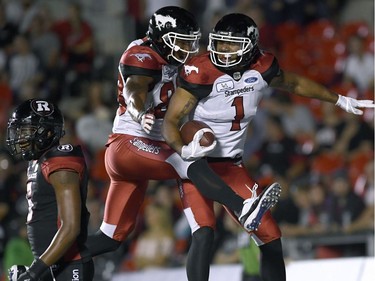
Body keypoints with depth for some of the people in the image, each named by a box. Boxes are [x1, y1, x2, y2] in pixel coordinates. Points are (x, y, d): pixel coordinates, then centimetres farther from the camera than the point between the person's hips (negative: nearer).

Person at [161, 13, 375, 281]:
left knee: (271, 239, 3)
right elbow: (171, 121, -18)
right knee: (204, 235, -26)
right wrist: (184, 150, -39)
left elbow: (294, 84, 17)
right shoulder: (202, 72, -21)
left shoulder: (260, 67, -6)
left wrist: (341, 100, 27)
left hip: (232, 167, 5)